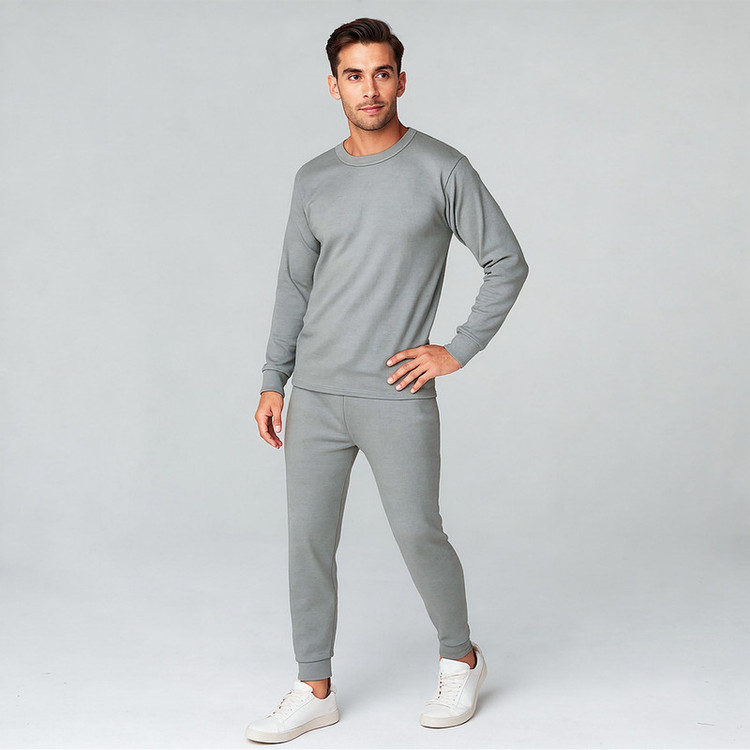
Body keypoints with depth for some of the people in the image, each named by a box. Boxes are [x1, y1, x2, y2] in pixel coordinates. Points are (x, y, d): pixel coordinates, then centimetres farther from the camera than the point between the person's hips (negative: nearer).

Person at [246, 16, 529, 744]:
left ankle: (460, 660, 27)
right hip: (315, 396, 4)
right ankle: (314, 690, 20)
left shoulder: (441, 169, -4)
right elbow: (294, 285, 14)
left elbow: (507, 263, 1)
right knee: (309, 541, 6)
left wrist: (457, 351, -5)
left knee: (419, 534, 1)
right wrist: (273, 383, 10)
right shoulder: (314, 180, 8)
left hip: (397, 398, -4)